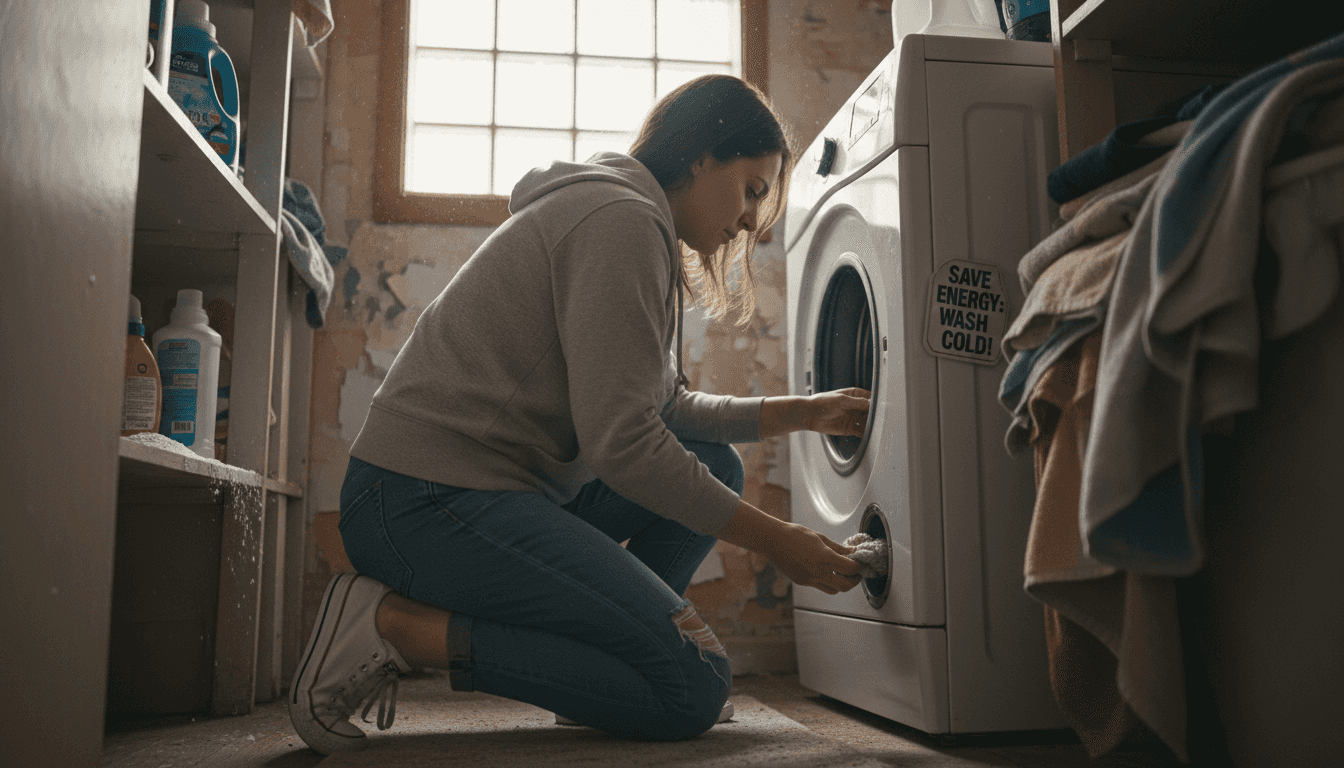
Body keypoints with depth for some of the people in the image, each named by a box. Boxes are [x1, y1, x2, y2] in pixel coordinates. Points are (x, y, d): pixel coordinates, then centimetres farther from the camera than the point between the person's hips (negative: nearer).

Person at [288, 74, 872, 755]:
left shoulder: (627, 221, 19)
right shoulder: (622, 220, -14)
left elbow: (662, 407, 22)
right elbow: (621, 442, -20)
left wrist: (801, 413, 17)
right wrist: (775, 541, -12)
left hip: (496, 487, 11)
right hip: (425, 502, -11)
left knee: (712, 464, 13)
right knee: (693, 689, -14)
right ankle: (394, 623, -10)